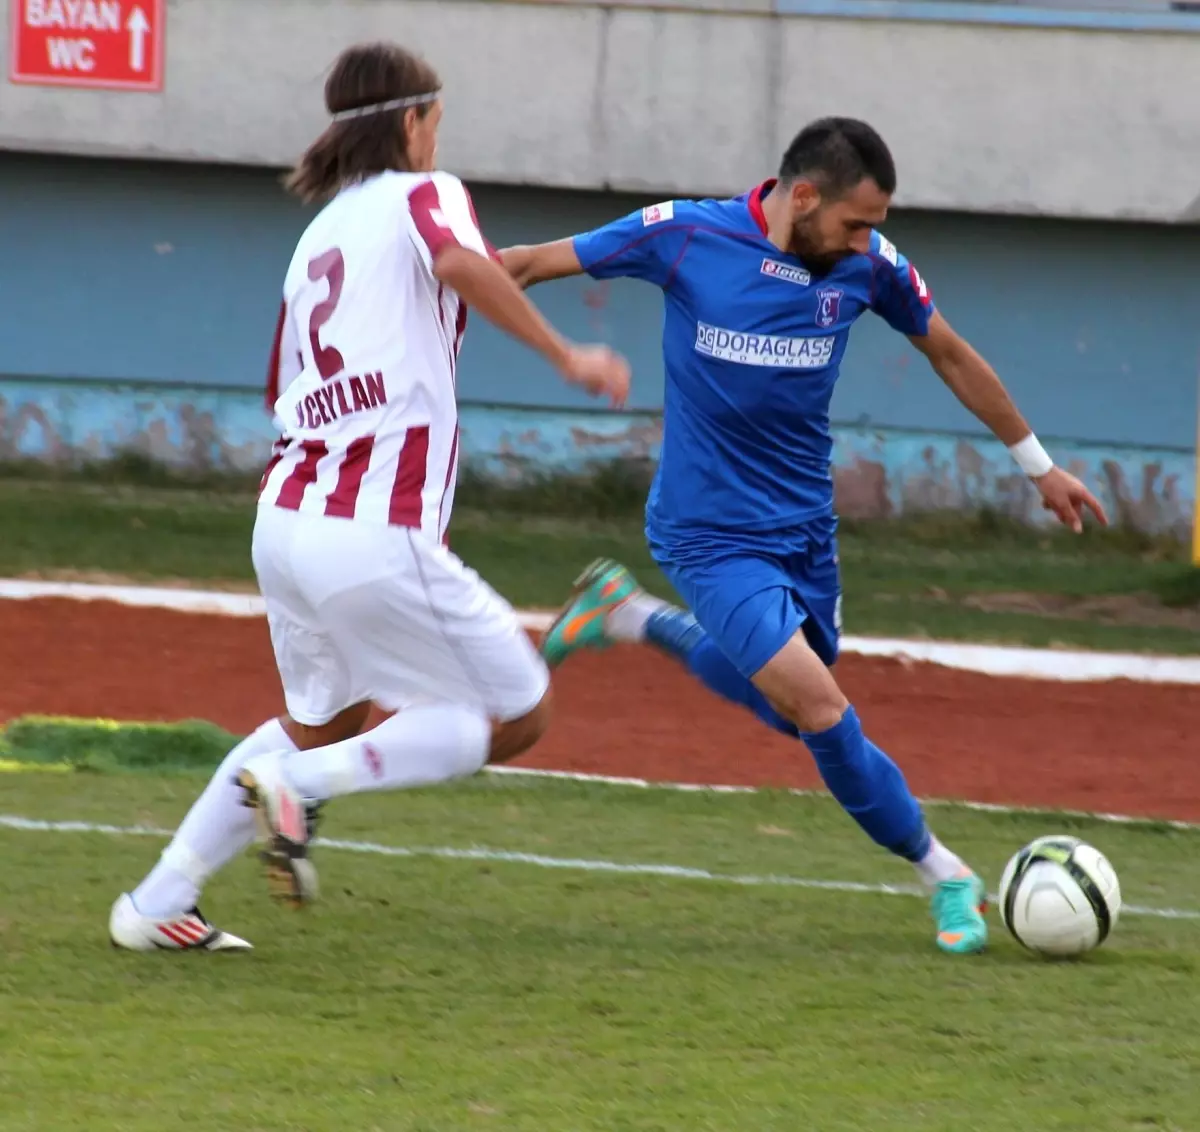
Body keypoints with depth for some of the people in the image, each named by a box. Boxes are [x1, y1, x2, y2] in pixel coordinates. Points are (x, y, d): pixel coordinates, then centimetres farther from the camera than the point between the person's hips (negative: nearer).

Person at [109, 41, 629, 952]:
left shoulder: (318, 233, 22)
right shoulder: (422, 194, 1)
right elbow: (460, 262, -23)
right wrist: (566, 356, -19)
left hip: (286, 520, 8)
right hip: (378, 533, -8)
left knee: (322, 720, 28)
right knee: (519, 716, 2)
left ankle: (156, 905, 25)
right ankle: (300, 783, -11)